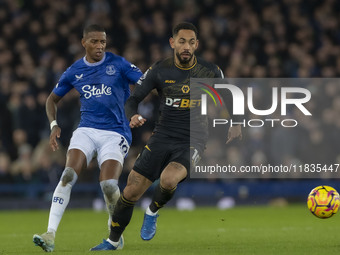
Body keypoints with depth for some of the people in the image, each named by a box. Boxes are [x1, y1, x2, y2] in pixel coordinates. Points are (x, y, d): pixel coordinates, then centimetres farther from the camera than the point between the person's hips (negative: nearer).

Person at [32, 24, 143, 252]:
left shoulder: (118, 64, -1)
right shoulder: (74, 72, 8)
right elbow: (53, 99, 21)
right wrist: (54, 125, 4)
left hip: (115, 134, -2)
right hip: (87, 130, 2)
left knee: (109, 184, -19)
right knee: (69, 174, -22)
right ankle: (51, 235, -27)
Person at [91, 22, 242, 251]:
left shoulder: (210, 72, -3)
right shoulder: (159, 71, -3)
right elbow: (133, 99, 1)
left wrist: (235, 124, -4)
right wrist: (133, 117, -21)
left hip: (191, 142, -2)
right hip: (162, 138, 2)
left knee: (168, 180, -32)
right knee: (131, 193, -4)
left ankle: (153, 212, 2)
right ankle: (113, 241, 19)